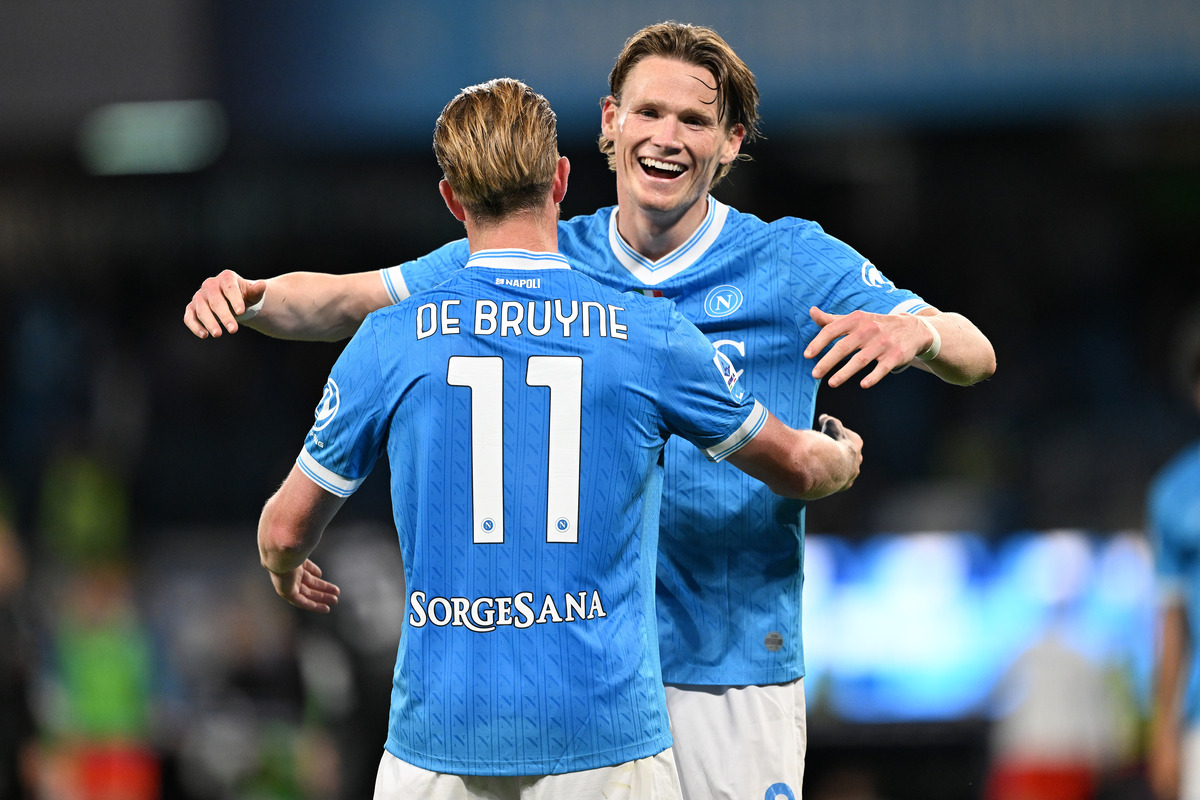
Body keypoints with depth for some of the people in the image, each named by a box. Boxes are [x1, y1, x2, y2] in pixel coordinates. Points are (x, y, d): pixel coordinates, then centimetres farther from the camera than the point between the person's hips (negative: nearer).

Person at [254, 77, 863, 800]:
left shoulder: (390, 341, 0)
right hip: (604, 736, -1)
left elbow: (286, 530, 10)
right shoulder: (652, 335, 0)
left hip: (441, 734, 1)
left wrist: (286, 573, 36)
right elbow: (794, 467, 17)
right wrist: (841, 457, 42)